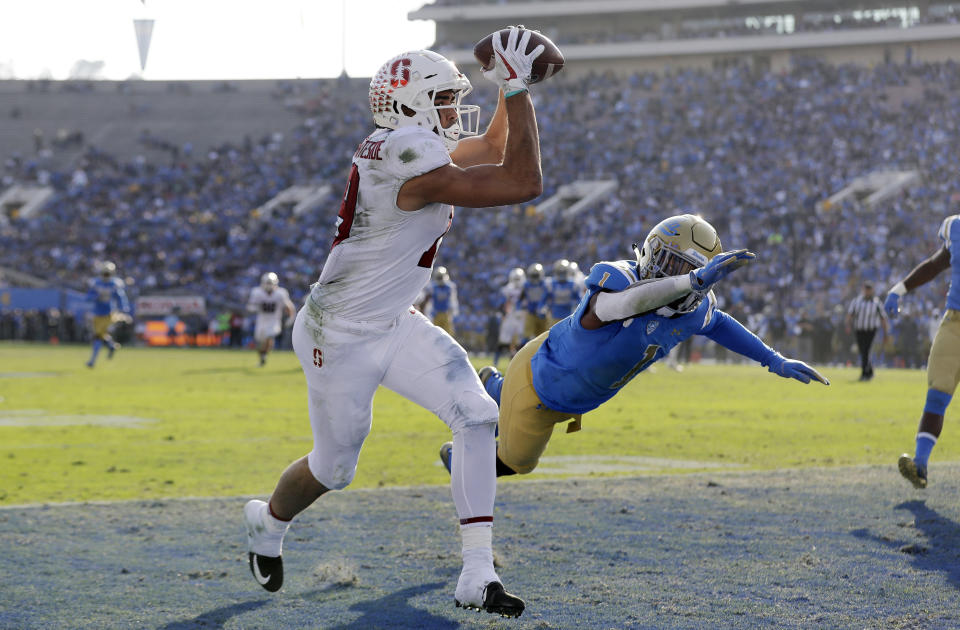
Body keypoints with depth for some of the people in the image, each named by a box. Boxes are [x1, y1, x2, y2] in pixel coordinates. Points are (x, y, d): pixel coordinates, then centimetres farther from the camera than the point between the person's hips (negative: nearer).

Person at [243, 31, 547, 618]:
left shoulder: (409, 147, 0)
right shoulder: (415, 164, -30)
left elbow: (493, 149, 20)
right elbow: (523, 183, -30)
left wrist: (512, 86, 6)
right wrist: (516, 88, -27)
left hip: (394, 325, 9)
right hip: (341, 337, -9)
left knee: (477, 416, -9)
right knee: (334, 466, 11)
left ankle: (478, 576, -10)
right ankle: (269, 520, 47)